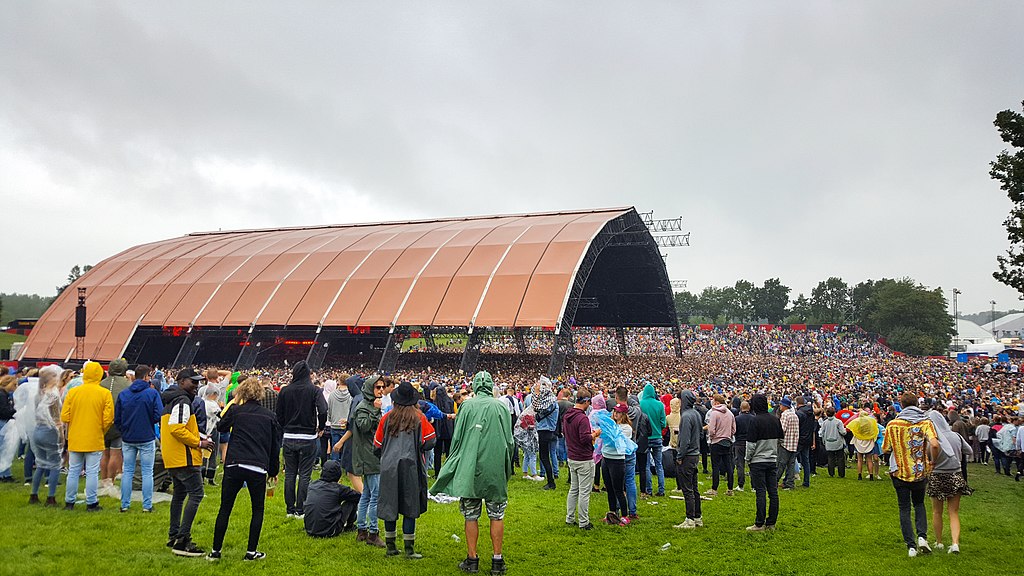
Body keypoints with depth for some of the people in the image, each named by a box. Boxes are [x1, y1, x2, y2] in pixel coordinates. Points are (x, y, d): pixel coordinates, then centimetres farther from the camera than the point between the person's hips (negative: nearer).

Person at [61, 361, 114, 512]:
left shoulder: (73, 392, -3)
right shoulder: (105, 393, -8)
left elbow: (64, 417, -2)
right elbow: (108, 419, -9)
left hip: (75, 439, 2)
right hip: (95, 440, -2)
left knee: (73, 471, 13)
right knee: (92, 472, 3)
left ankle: (69, 502, 21)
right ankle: (91, 503, 8)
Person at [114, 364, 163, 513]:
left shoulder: (123, 394, 1)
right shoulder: (152, 393, -11)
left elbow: (116, 418, 3)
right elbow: (159, 416, -15)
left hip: (128, 439, 3)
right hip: (147, 439, -3)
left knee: (127, 471, 12)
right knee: (147, 473, 4)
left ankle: (124, 505, 15)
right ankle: (147, 506, 6)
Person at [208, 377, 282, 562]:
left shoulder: (236, 410, 5)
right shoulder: (270, 416, 8)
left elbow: (221, 427, 25)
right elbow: (275, 446, 11)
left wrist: (231, 404, 27)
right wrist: (273, 470, 20)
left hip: (233, 465, 0)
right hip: (257, 469, 0)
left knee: (225, 509, 12)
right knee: (258, 510, 14)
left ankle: (216, 551, 16)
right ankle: (251, 552, 13)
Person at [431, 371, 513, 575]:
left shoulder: (467, 406, -3)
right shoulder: (502, 406, 1)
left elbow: (457, 439, 1)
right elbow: (509, 440, 5)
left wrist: (456, 466, 14)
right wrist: (506, 466, 19)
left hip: (470, 469, -1)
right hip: (496, 470, 1)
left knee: (471, 516, 7)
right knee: (496, 515, 8)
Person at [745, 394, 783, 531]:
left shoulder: (755, 420, -15)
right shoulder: (775, 420, 4)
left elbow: (751, 444, -14)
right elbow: (780, 440, 13)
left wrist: (748, 459, -1)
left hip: (758, 461, -6)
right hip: (773, 461, 6)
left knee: (760, 492, -3)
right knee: (773, 492, 8)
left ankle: (759, 524, 1)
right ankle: (771, 522, 14)